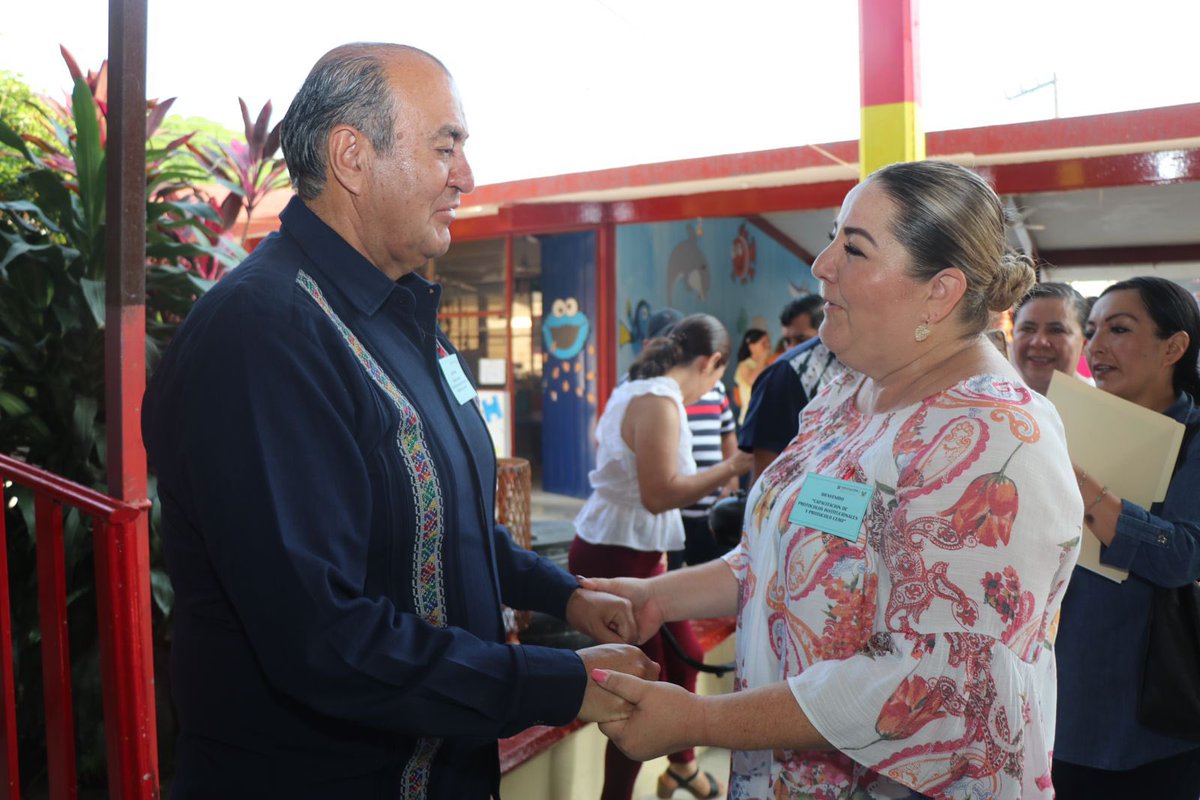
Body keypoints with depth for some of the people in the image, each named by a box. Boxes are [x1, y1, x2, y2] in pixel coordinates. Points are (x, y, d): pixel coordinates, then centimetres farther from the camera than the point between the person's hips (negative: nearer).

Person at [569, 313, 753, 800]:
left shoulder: (637, 391, 11)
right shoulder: (659, 401, -19)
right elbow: (659, 494, -26)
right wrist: (732, 467, -22)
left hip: (631, 554, 10)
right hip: (616, 559, -10)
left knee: (684, 655, 21)